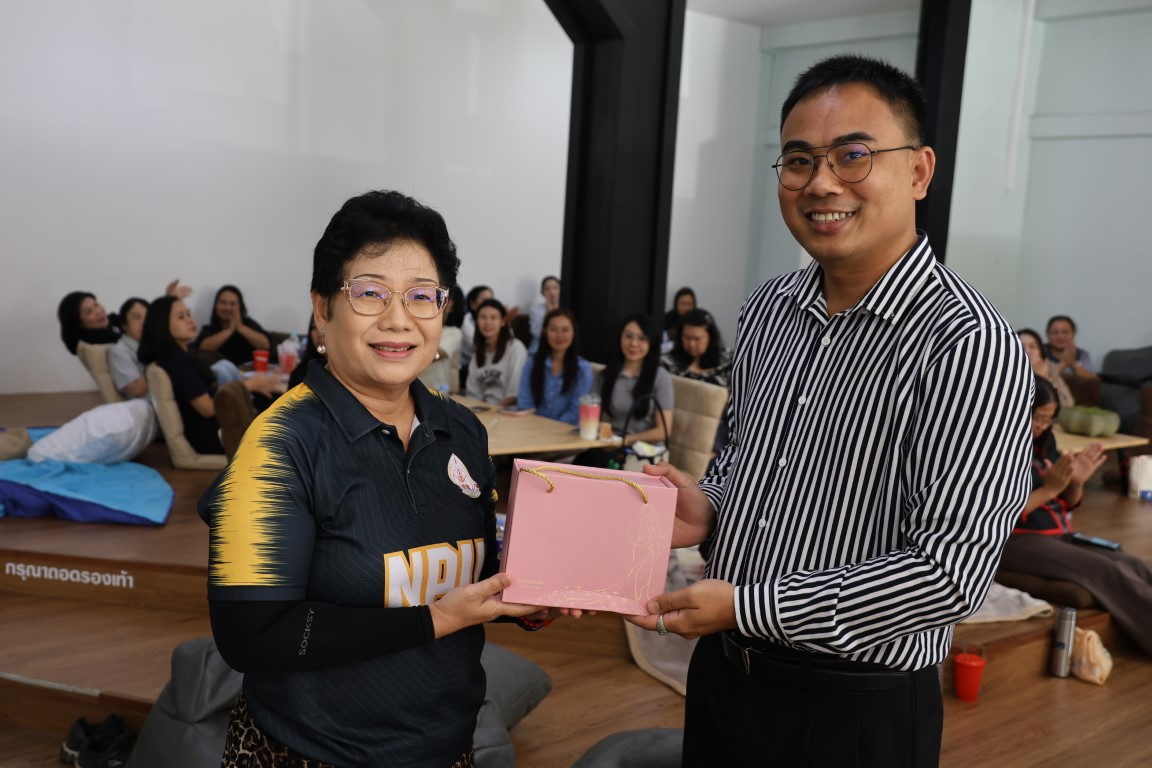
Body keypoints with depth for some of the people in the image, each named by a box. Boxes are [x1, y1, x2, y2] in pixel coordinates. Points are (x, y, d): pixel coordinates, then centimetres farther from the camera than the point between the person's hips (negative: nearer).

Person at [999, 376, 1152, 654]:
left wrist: (1076, 482, -4)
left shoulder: (1043, 443, 11)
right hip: (1016, 540, -8)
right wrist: (1049, 489, -18)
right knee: (1109, 573, -24)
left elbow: (1067, 505, 18)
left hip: (1059, 535, 8)